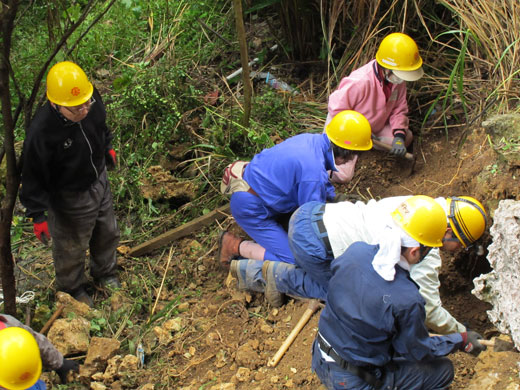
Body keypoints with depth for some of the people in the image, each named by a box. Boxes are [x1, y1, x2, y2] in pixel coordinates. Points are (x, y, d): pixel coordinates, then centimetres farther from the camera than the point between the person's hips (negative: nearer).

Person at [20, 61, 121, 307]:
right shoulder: (42, 132, -38)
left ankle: (105, 274, 59)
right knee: (71, 249, 19)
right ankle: (72, 290, 50)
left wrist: (107, 148, 23)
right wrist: (37, 215, -20)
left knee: (108, 233, 28)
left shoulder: (93, 102, -20)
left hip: (99, 183, 6)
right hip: (69, 200, -6)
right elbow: (33, 177, -25)